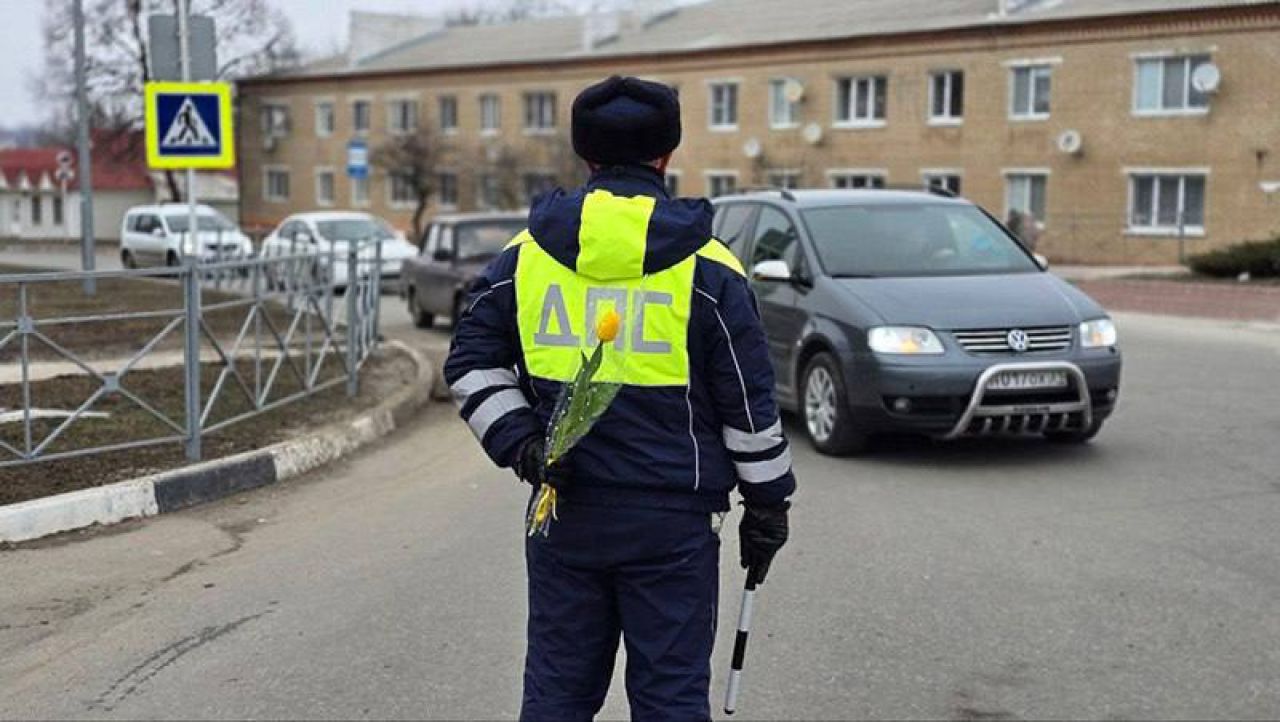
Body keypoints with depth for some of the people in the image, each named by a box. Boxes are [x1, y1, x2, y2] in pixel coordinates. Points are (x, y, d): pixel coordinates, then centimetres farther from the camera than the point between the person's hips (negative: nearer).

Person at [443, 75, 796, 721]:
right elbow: (750, 403, -1)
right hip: (671, 521, -2)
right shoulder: (706, 267, -4)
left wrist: (519, 443, -2)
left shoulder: (527, 254, 3)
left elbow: (471, 363, 4)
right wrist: (767, 504, 8)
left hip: (563, 513, 3)